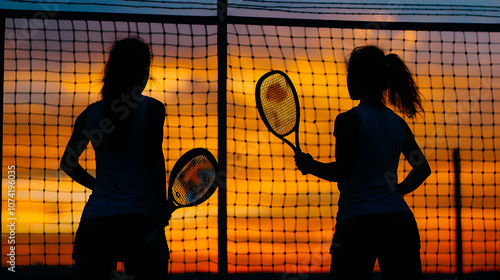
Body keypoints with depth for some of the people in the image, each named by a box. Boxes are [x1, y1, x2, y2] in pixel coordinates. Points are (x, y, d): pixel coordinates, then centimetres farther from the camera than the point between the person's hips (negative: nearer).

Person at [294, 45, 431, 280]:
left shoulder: (349, 120, -5)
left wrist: (310, 165, 5)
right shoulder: (398, 123, 13)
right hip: (399, 220, 5)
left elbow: (342, 171, -11)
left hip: (358, 220, -5)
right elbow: (423, 169, 19)